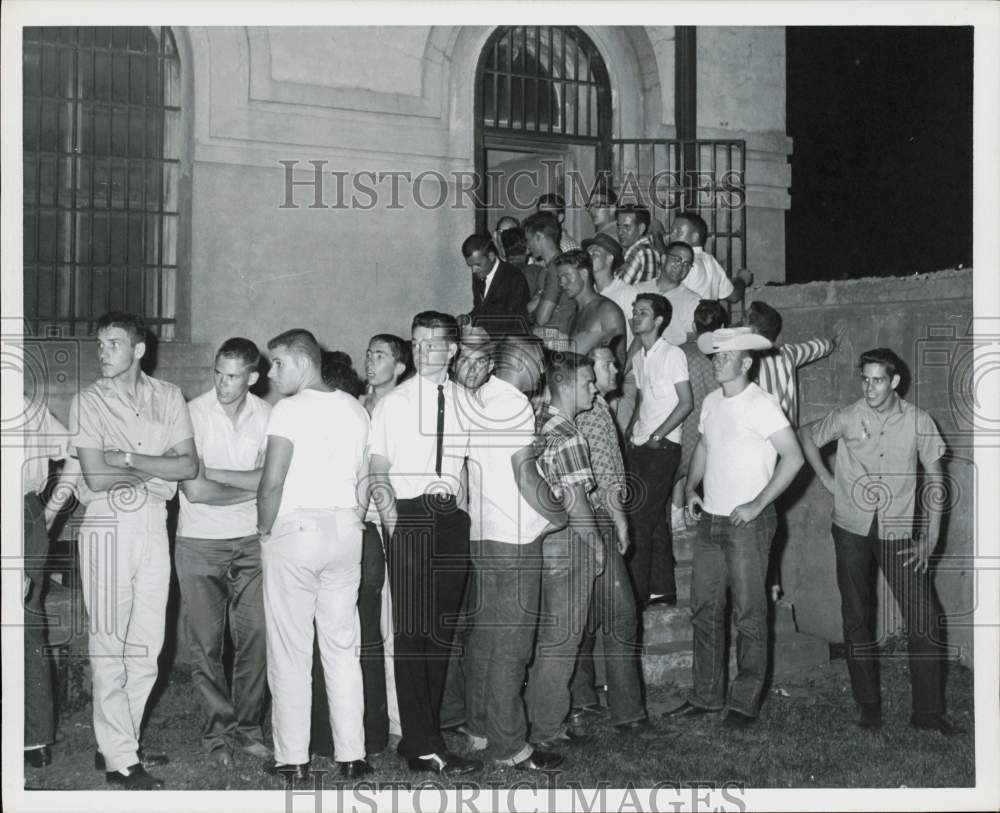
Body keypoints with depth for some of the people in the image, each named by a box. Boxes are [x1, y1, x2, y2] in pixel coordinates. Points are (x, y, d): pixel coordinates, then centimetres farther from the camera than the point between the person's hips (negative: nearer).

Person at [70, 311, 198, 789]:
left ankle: (120, 742, 22)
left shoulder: (168, 398, 6)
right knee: (109, 645, -2)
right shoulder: (88, 401, -3)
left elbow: (189, 467, -4)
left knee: (146, 644, 9)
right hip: (108, 525, -4)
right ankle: (119, 760, 6)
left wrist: (128, 459, -12)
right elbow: (96, 477, -12)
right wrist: (159, 466, -6)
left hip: (154, 522, 4)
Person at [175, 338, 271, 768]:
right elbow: (195, 490, -15)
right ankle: (218, 730, 15)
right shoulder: (191, 414, -9)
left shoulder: (265, 415, -1)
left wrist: (212, 473, -14)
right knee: (206, 640, 3)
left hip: (251, 540, 2)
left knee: (254, 635, 4)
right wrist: (251, 486, -9)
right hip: (200, 543, -2)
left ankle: (248, 725, 17)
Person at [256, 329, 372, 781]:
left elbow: (272, 483, -15)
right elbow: (364, 481, 9)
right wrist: (351, 524, 16)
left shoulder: (290, 409, -10)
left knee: (290, 651, 3)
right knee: (343, 647, 10)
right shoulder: (355, 410, 9)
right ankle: (351, 756, 13)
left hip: (295, 529, -5)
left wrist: (265, 531, -2)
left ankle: (292, 759, 8)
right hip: (345, 530, 6)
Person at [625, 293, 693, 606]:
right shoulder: (638, 358, 14)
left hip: (662, 447, -7)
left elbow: (686, 403, -10)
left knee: (641, 521, -10)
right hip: (641, 447, 7)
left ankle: (637, 594, -6)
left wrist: (657, 436, -14)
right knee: (655, 519, 11)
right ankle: (662, 589, 18)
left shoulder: (672, 354, -8)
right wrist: (631, 430, 6)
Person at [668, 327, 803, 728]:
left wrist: (757, 504, -19)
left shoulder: (760, 405, -14)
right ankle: (706, 695, 23)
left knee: (749, 615, 1)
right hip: (710, 520, 7)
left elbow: (793, 457, -17)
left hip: (748, 524, -7)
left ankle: (745, 702, 11)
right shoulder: (711, 402, 9)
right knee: (704, 610, 12)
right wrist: (691, 487, 8)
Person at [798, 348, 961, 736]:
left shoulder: (918, 422, -6)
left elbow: (934, 478, 0)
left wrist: (931, 538, -4)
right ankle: (868, 704, 19)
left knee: (925, 618, -5)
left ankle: (929, 710, 5)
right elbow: (806, 435, 11)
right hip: (852, 530, 1)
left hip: (899, 533, 0)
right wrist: (827, 479, 3)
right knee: (857, 619, 6)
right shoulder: (846, 418, -6)